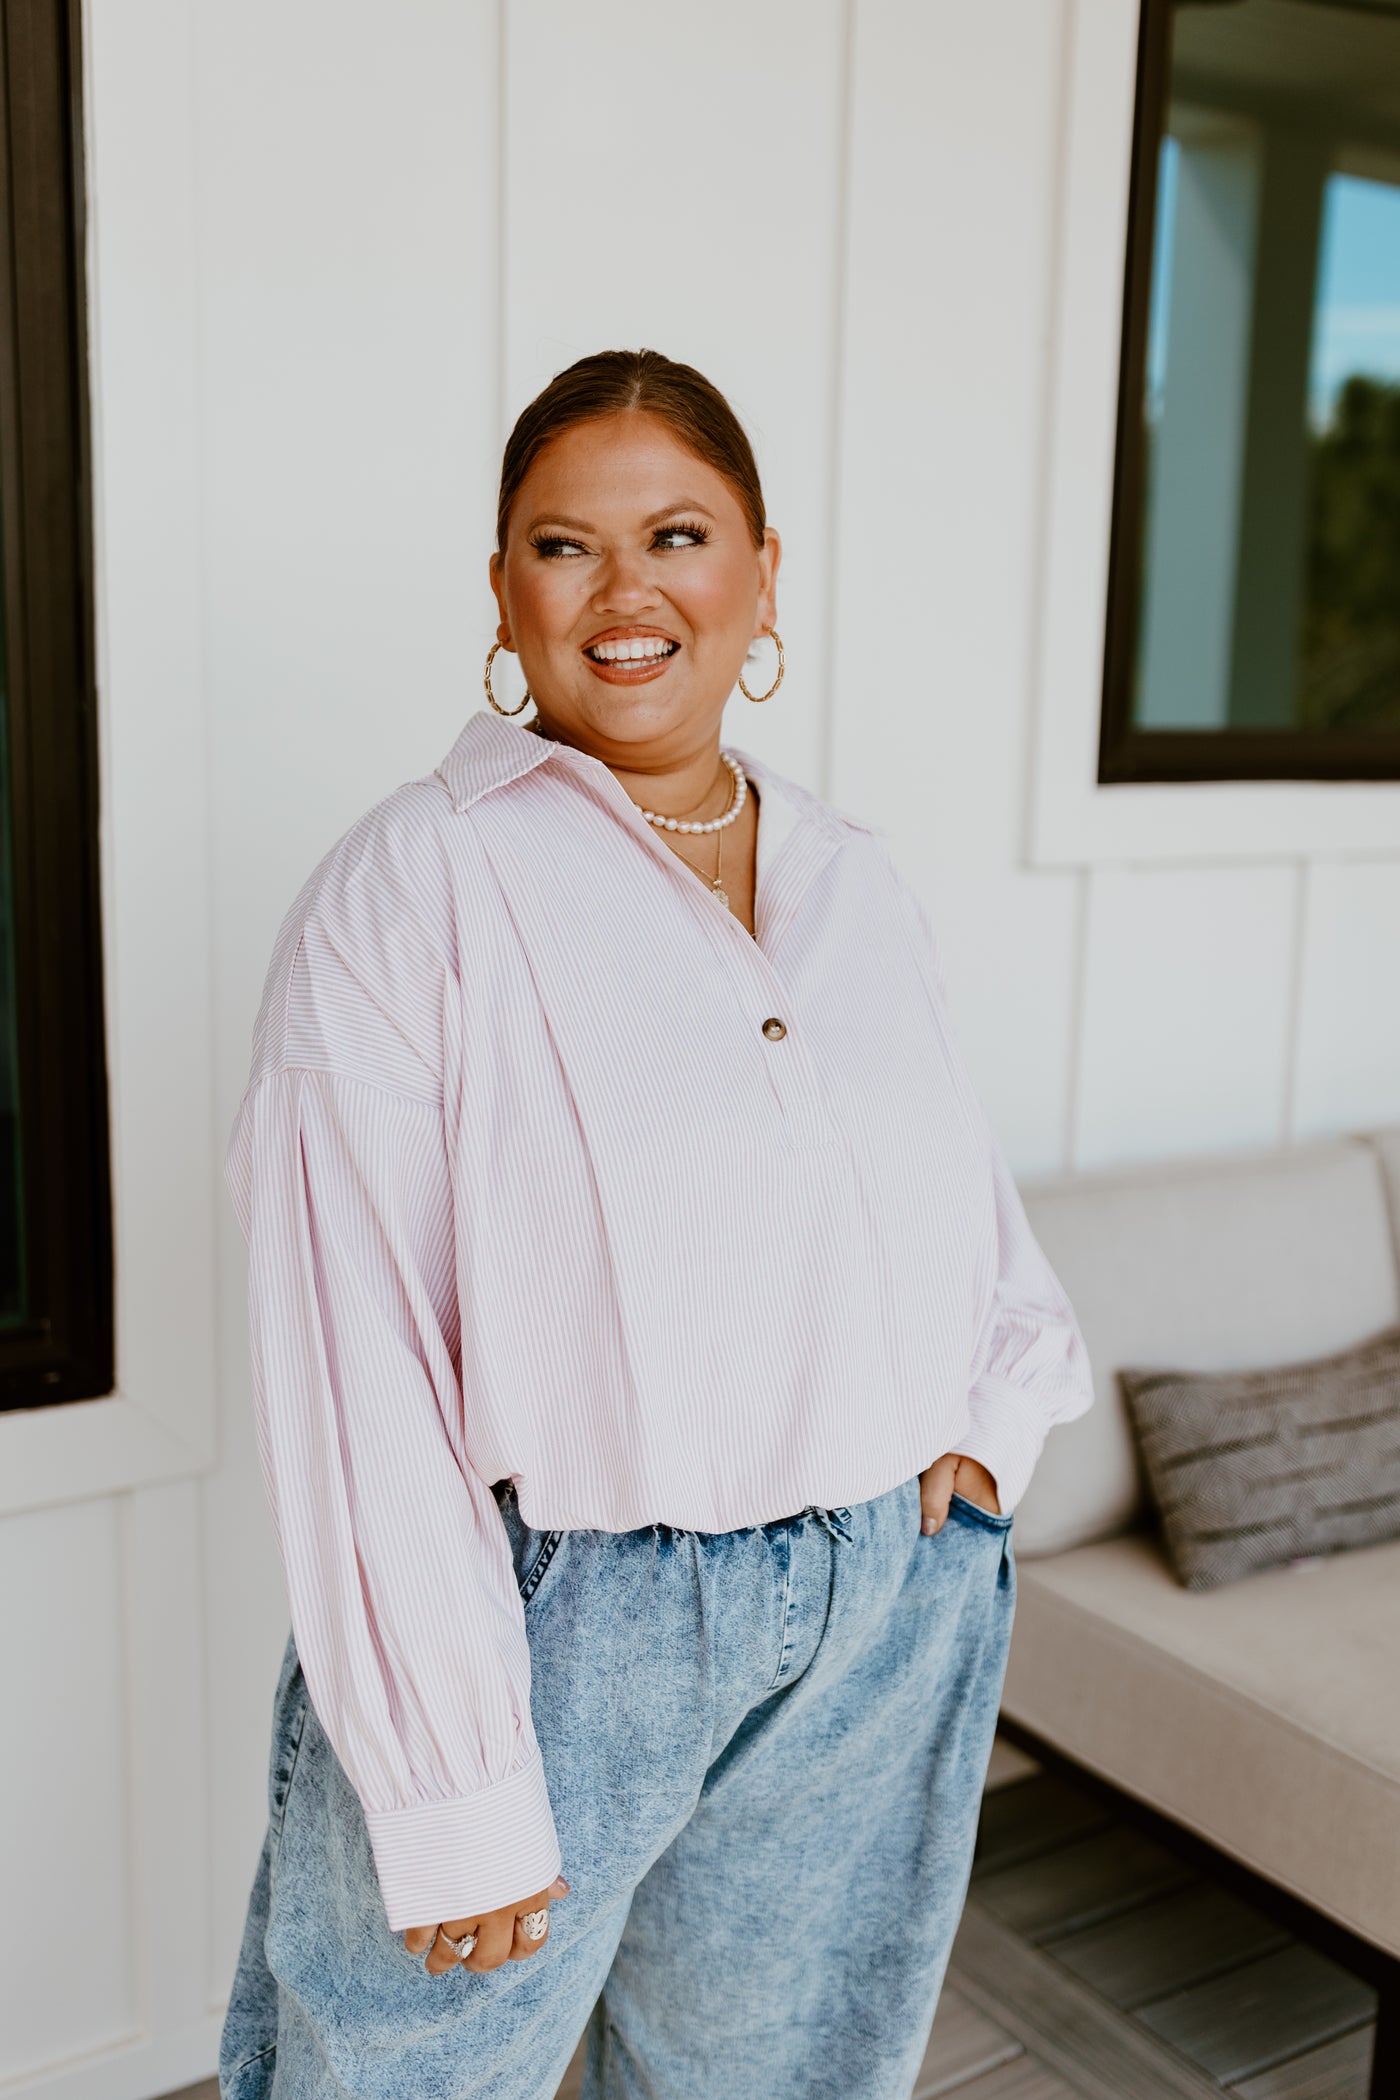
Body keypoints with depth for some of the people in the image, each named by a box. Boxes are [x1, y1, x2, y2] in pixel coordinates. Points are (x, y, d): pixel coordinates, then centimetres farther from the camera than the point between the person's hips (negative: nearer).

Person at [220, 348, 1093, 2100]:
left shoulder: (855, 881, 6)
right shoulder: (412, 886, -12)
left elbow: (965, 1196, 18)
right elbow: (356, 1376, -15)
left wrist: (1001, 1410, 0)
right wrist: (456, 1787, -16)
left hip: (891, 1621, 5)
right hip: (554, 1615, -4)